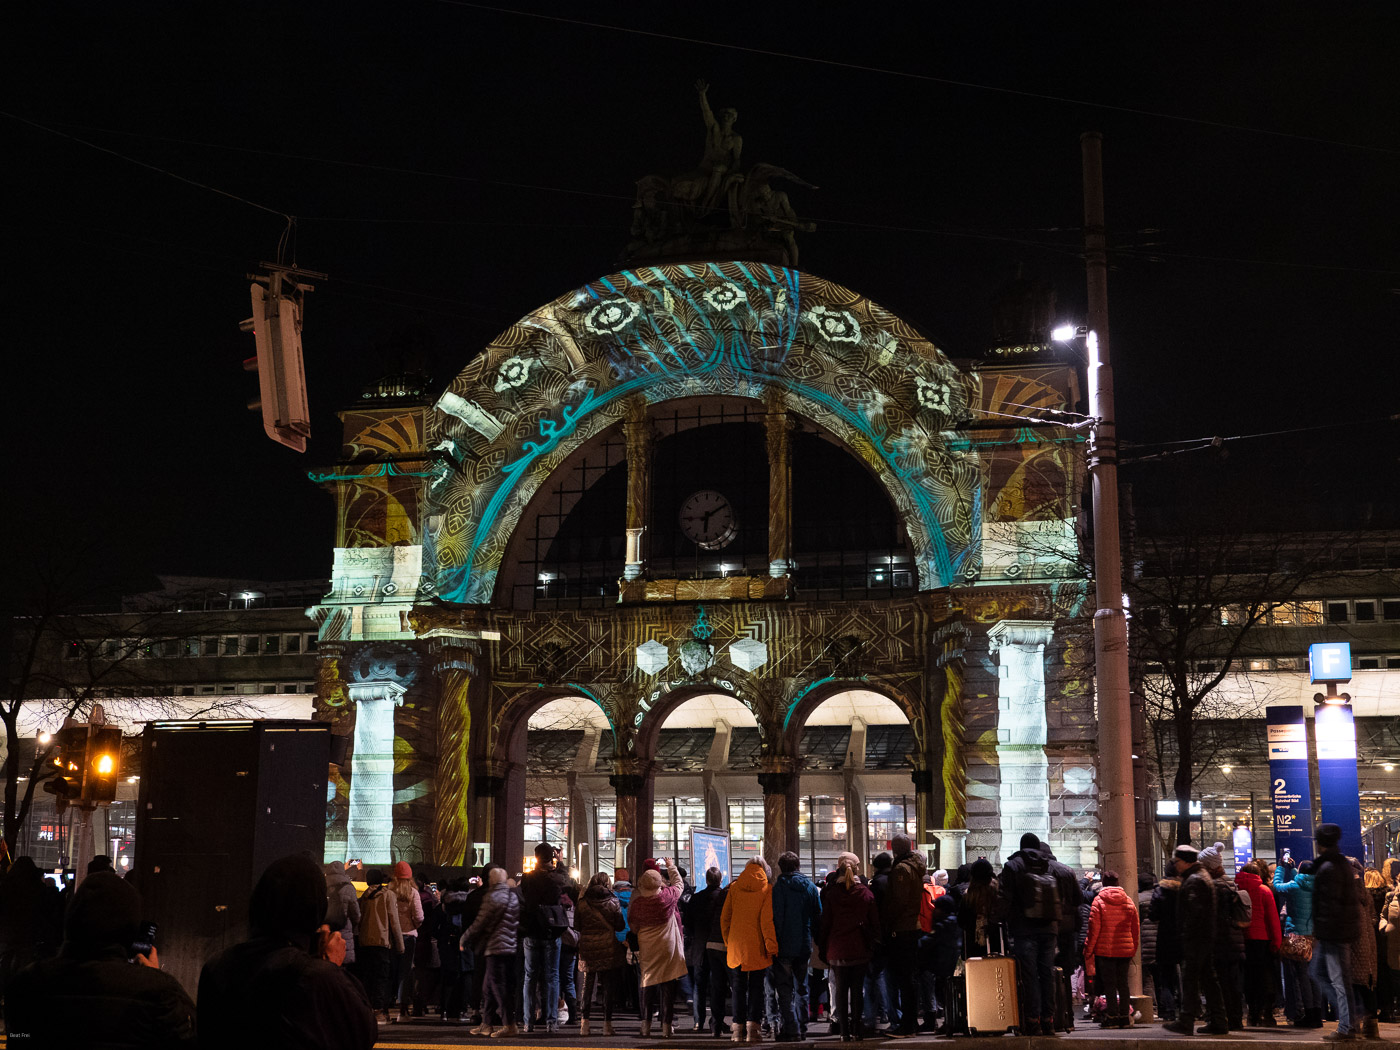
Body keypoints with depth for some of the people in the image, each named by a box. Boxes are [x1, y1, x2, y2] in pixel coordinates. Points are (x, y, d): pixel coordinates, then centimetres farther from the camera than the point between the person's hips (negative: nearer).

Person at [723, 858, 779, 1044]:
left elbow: (724, 917, 8)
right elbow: (767, 920, -10)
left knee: (738, 987, 9)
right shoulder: (766, 889, -3)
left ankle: (738, 1029, 9)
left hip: (736, 945, 2)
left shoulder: (734, 888, 6)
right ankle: (752, 1028, -3)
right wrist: (772, 945, -9)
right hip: (757, 947, -2)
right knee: (756, 987, 3)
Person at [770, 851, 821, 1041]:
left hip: (784, 946, -5)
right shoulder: (810, 886, 4)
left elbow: (775, 918, -12)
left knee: (785, 989, 1)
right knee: (801, 987, 16)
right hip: (805, 945, 5)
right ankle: (802, 1028, 18)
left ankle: (791, 1029, -5)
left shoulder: (779, 887, -10)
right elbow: (818, 916, 7)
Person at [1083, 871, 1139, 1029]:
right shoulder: (1129, 902, 6)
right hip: (1125, 950, 3)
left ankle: (1112, 1016, 0)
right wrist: (1133, 950, 18)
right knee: (1123, 983, 10)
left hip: (1105, 950, -3)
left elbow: (1093, 930, -7)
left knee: (1109, 984, 1)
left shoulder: (1098, 901, -6)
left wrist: (1088, 951, -1)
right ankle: (1125, 1017, 10)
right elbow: (1136, 930, 10)